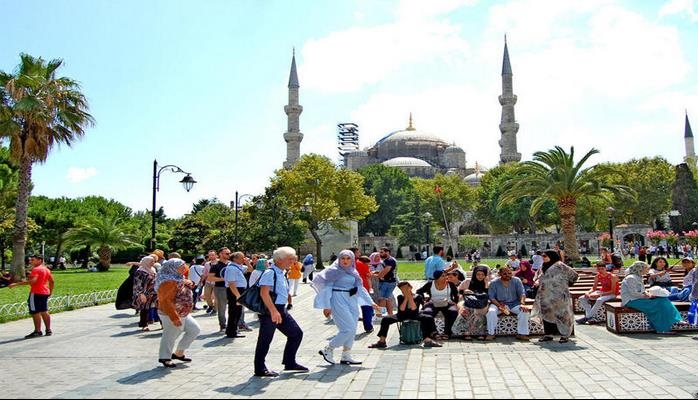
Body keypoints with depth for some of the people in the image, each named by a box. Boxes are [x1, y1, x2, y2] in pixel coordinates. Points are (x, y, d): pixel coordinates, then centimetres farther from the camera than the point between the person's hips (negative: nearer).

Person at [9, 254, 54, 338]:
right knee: (44, 311, 13)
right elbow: (51, 281, 18)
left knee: (35, 312, -4)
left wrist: (16, 284, -29)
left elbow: (33, 280, -28)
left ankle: (37, 331, -4)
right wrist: (50, 291, 27)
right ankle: (48, 330, 15)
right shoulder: (46, 269, 14)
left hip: (36, 293, -9)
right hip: (45, 293, 9)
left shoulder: (36, 269, -14)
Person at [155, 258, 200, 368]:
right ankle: (165, 358, 22)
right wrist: (175, 318, -27)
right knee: (170, 336, 3)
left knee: (195, 329, 15)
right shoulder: (168, 282, -23)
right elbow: (165, 301, -27)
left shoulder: (178, 278, 8)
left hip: (183, 313, 11)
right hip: (172, 315, -11)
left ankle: (179, 353, 25)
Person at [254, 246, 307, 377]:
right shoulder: (270, 273, -16)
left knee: (296, 333, 9)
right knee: (265, 340, 1)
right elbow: (264, 293, -25)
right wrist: (273, 311, -30)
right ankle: (260, 369, 14)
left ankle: (289, 363, 20)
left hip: (281, 309, 10)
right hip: (269, 310, -10)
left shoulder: (281, 273, 14)